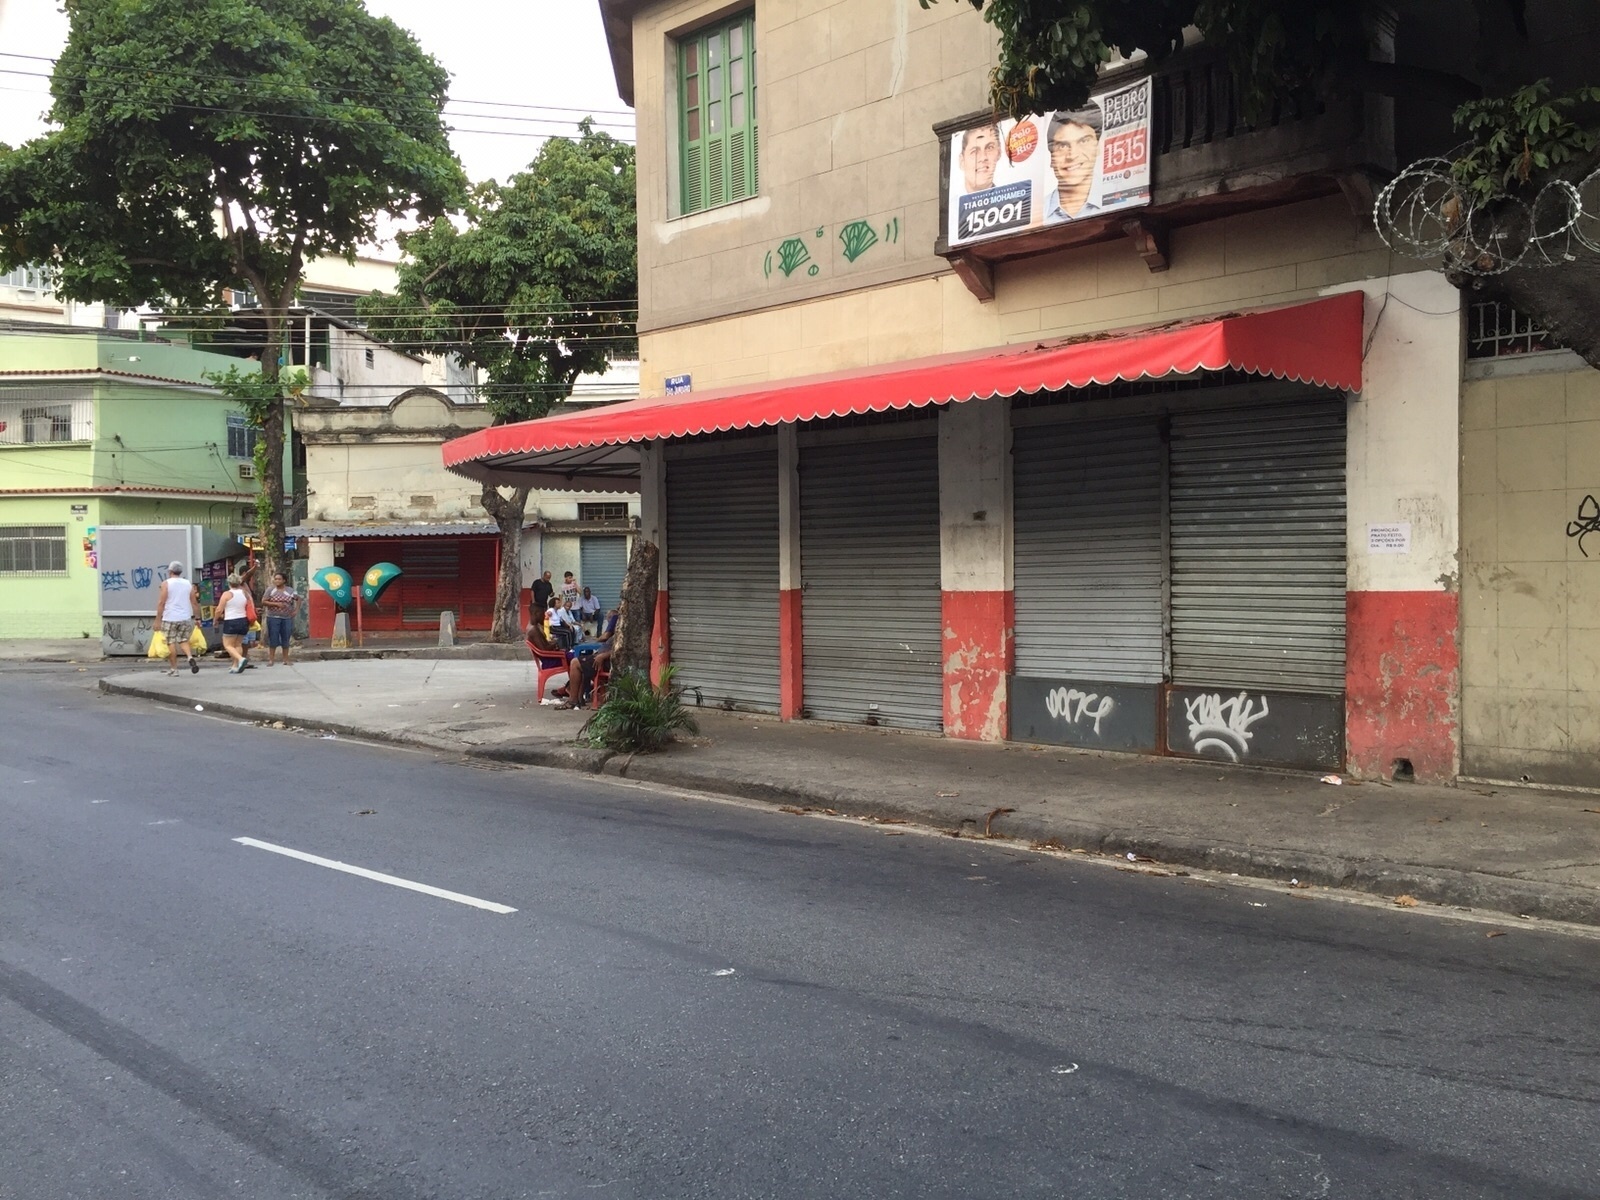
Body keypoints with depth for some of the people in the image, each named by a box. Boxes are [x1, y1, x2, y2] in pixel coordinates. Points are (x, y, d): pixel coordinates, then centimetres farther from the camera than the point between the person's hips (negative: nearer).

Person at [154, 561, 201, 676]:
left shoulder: (166, 583, -4)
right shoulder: (188, 584, 7)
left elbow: (161, 603, -8)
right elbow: (194, 603, 8)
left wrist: (158, 620, -6)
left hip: (170, 618, -3)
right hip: (185, 618, 3)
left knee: (171, 643, 3)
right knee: (184, 641, 14)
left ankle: (173, 669, 5)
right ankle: (190, 657, -13)